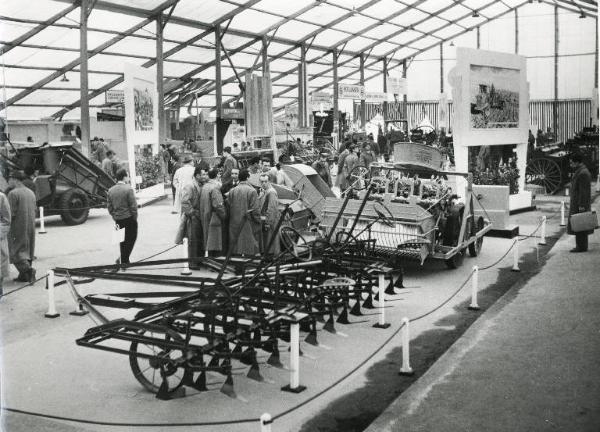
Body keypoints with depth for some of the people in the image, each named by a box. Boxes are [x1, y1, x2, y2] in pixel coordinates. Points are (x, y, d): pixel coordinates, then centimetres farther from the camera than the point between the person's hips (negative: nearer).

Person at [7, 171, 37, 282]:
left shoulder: (13, 193, -13)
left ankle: (28, 269, -20)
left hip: (18, 227, -7)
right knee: (27, 250, 12)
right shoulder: (31, 192, 10)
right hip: (30, 227, 7)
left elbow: (11, 213, -17)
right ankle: (24, 276, 16)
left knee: (16, 251, -1)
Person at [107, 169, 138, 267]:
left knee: (122, 240, 18)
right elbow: (133, 206, -14)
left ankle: (123, 260, 23)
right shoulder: (128, 189, -14)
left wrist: (115, 217, 15)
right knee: (130, 239, 6)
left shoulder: (111, 190, 4)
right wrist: (135, 218, -2)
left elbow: (109, 207, 8)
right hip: (129, 218, -6)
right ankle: (124, 260, 3)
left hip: (118, 220, 6)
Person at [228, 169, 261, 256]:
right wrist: (259, 220, 0)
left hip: (234, 225, 5)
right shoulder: (252, 191, -11)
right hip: (247, 225, -5)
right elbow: (255, 209, -12)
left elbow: (230, 207, 8)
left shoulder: (232, 191, 3)